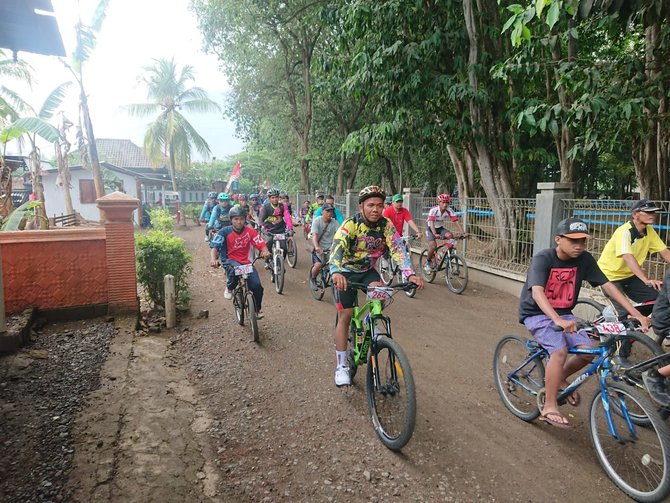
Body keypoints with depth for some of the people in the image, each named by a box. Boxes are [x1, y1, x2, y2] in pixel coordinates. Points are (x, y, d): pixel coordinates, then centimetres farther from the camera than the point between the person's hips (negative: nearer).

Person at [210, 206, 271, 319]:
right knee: (235, 270, -40)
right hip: (230, 260, -2)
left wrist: (265, 252, -35)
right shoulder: (225, 232, -10)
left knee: (257, 286, -14)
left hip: (245, 262, 2)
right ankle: (229, 288, -4)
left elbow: (261, 244, -12)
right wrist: (213, 258, -35)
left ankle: (257, 310, 14)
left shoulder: (250, 231, -5)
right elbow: (215, 246, -15)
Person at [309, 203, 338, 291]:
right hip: (319, 248, -3)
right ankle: (313, 279, 6)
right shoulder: (317, 221, -10)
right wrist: (316, 247, -42)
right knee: (318, 264, -26)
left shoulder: (334, 222, -1)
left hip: (330, 248, 3)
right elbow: (314, 235, -23)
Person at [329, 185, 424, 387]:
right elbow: (337, 249, -39)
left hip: (368, 270, 3)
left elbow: (398, 249, -23)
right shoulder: (350, 224, -24)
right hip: (347, 272, -3)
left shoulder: (386, 225, -13)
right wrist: (336, 273, -59)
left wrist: (410, 274, -40)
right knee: (345, 315, -6)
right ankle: (341, 366, 5)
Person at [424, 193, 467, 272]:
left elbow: (457, 222, -22)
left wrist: (463, 233, -36)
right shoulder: (433, 210, -27)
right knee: (433, 246, -23)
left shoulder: (450, 211, -17)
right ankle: (428, 261, 4)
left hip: (440, 227, 4)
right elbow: (431, 223, -38)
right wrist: (435, 234, -54)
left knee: (450, 235, -26)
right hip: (430, 228, -4)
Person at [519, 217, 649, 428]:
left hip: (563, 313, 6)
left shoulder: (584, 259, -6)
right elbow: (537, 292, -36)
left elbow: (607, 286, -7)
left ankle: (560, 378, 17)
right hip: (536, 314, -5)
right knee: (559, 350, -27)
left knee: (588, 351, -13)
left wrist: (636, 313, -17)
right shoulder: (543, 259, -22)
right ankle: (549, 408, -14)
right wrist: (557, 320, -51)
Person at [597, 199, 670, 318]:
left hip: (629, 275, 7)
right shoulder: (624, 232, -26)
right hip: (610, 276, -7)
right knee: (625, 313, -18)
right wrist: (646, 280, -50)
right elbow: (628, 257, -39)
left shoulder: (649, 231, -3)